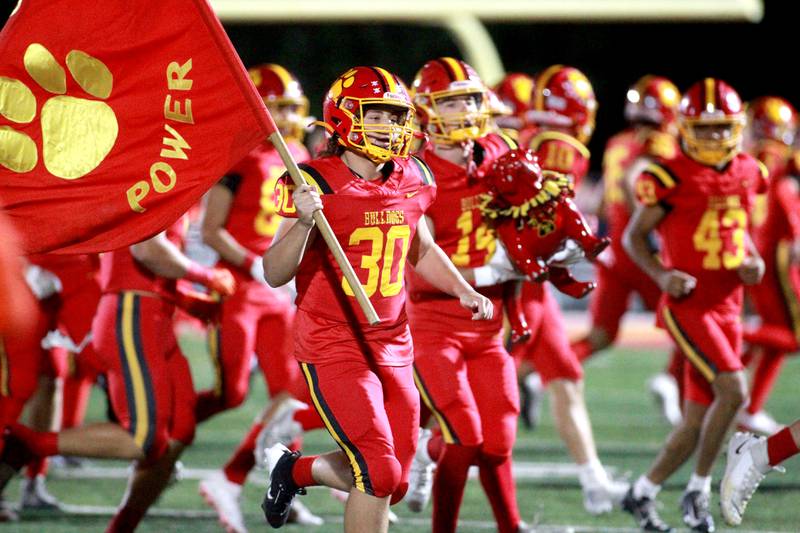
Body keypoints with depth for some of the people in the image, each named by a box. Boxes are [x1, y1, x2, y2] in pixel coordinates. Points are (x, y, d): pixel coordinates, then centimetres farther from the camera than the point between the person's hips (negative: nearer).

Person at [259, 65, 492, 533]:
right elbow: (275, 275, -15)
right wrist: (304, 222, -30)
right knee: (379, 474, -15)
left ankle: (295, 469, 35)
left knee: (391, 483, 9)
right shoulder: (318, 183, -13)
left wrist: (464, 290, 11)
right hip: (334, 349, -6)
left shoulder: (411, 180, 5)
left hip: (393, 348, 6)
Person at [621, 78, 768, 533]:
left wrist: (753, 260, 2)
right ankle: (699, 490, -7)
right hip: (687, 306, -7)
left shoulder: (748, 173, 6)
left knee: (698, 422, 8)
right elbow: (634, 235, -2)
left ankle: (643, 493, 24)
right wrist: (662, 274, -17)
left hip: (727, 307, 7)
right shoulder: (671, 177, -12)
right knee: (733, 390, -22)